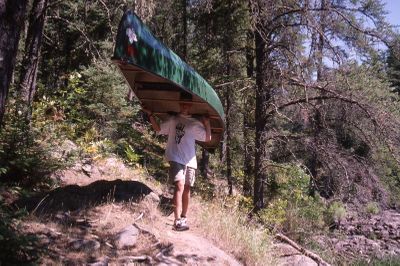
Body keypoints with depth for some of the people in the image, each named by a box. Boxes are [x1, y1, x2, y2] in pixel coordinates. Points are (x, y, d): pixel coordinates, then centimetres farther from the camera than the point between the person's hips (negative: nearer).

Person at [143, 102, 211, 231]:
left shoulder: (195, 123, 8)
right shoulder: (172, 120, 9)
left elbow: (207, 138, 6)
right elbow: (158, 129, 20)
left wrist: (207, 123, -7)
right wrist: (150, 114, 12)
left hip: (190, 161, 3)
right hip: (176, 159, -2)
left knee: (187, 189, 8)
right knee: (179, 186, -19)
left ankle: (184, 218, 23)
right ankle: (177, 221, -25)